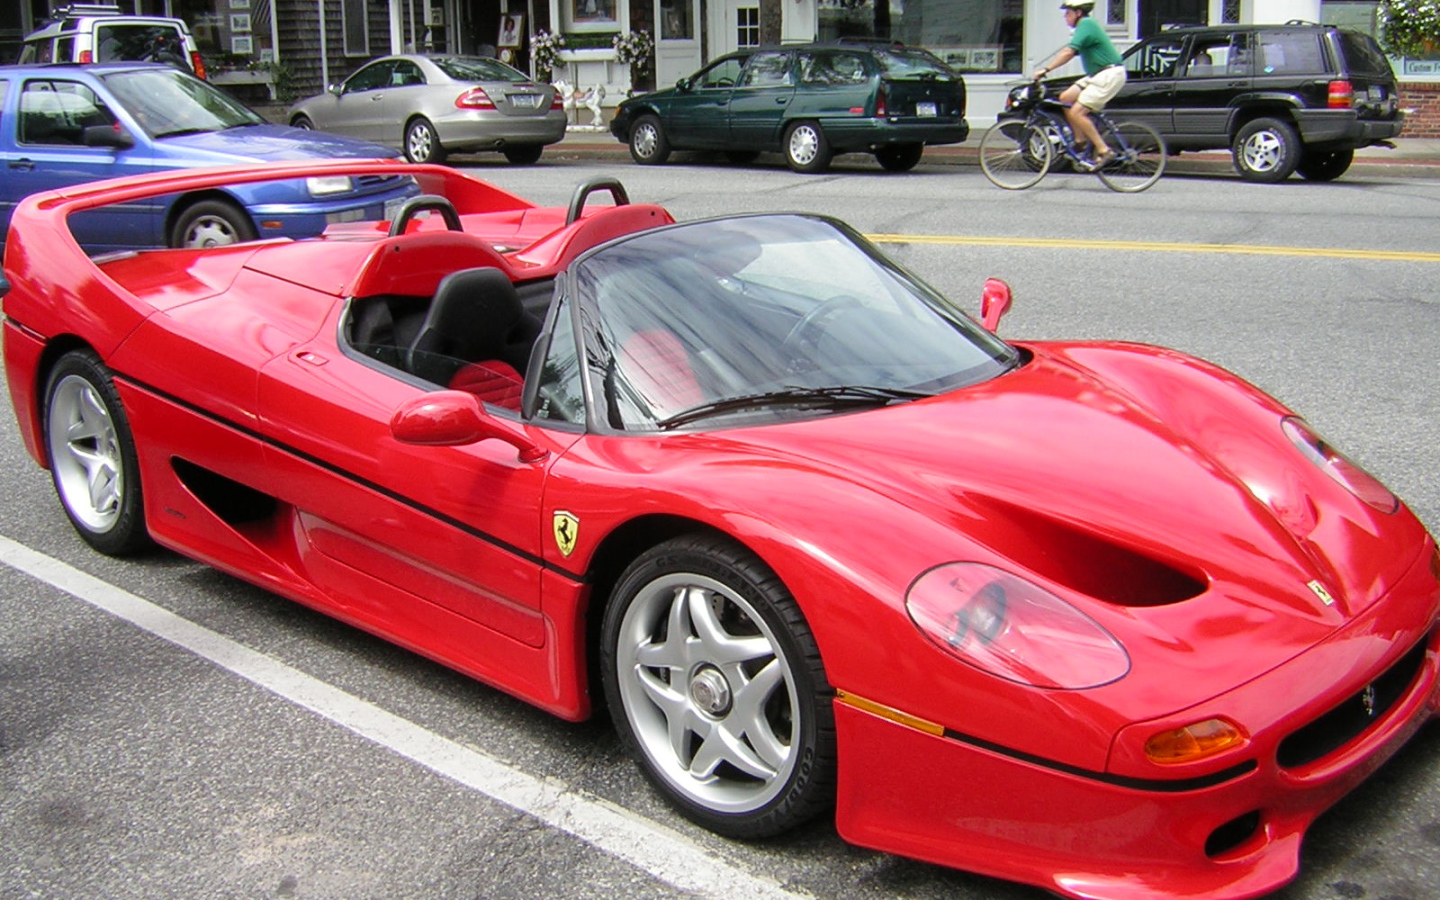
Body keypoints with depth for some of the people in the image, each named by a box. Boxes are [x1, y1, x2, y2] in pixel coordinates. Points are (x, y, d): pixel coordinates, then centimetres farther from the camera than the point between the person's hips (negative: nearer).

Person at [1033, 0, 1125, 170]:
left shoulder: (1086, 25, -15)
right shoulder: (1086, 25, 18)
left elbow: (1069, 53, -25)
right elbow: (1068, 50, 19)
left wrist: (1045, 70, -26)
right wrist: (1045, 68, 12)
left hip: (1109, 75, -10)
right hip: (1097, 75, 10)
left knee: (1076, 112, -16)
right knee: (1065, 98, 4)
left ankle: (1104, 151, -13)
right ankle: (1081, 140, 8)